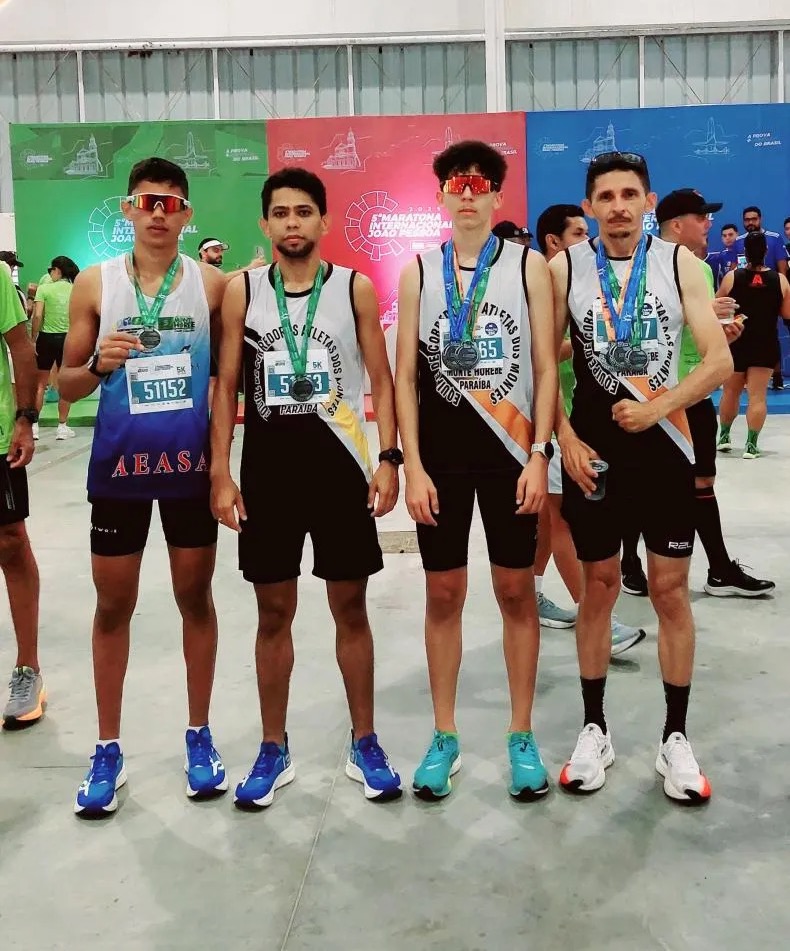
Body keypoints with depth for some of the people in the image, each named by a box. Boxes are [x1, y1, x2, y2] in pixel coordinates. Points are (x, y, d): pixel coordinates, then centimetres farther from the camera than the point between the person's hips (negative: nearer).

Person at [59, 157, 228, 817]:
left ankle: (199, 737, 25)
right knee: (113, 607, 8)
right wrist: (99, 365, -15)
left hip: (191, 464, 0)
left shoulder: (212, 284, 1)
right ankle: (109, 751, 22)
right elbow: (67, 383, 5)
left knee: (196, 598, 10)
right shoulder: (95, 283, 1)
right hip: (119, 466, 0)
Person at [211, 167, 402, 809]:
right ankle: (274, 750, 22)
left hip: (341, 464, -1)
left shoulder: (356, 288, 1)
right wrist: (220, 473, -4)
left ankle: (365, 745, 21)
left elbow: (381, 381, 2)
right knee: (274, 612, 8)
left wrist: (389, 458, -8)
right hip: (267, 467, 1)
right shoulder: (242, 292, 3)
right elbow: (226, 388, 3)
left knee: (351, 608, 7)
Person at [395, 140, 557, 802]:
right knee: (444, 593, 6)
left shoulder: (529, 265, 3)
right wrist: (413, 466, -5)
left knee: (516, 590, 5)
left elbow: (545, 367, 0)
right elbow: (405, 375, 2)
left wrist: (538, 456, -8)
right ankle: (445, 738, 19)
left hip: (511, 450, 0)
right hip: (441, 454, 1)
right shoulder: (419, 272, 5)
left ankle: (522, 738, 19)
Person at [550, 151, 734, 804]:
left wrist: (658, 406, -18)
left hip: (663, 448, 0)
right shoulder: (564, 268, 0)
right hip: (594, 448, 0)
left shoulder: (679, 262, 0)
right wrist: (565, 438, -8)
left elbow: (720, 360, -6)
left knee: (671, 592, 4)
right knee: (599, 587, 8)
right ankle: (595, 729, 21)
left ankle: (676, 738, 17)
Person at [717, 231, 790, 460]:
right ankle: (751, 444, -2)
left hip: (735, 343, 1)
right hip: (765, 344, -1)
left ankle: (724, 436, 30)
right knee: (757, 395, 1)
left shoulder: (732, 277, -8)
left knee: (730, 392, 18)